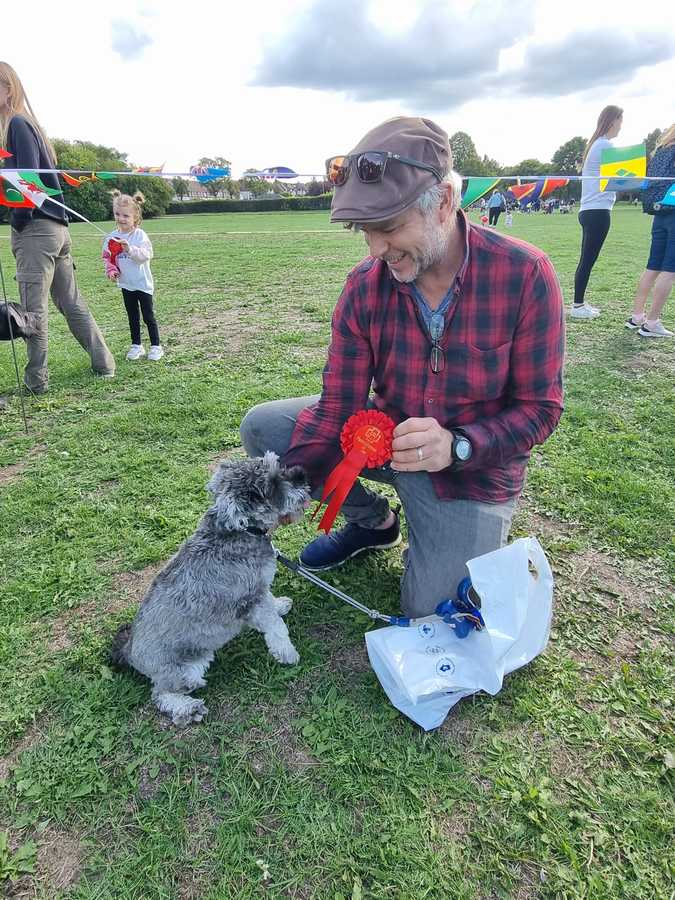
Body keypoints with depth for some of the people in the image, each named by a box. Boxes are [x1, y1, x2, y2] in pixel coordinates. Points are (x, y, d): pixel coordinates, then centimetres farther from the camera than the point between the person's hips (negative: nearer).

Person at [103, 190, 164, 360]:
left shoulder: (140, 235, -11)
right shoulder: (111, 237, 1)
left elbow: (145, 255, -22)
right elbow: (108, 258, 8)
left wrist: (130, 249, -34)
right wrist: (111, 271, -9)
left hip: (143, 283, -4)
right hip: (126, 284, 4)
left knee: (148, 316, 2)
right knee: (132, 317, 13)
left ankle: (156, 346, 12)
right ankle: (136, 345, 23)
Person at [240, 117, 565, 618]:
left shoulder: (525, 275, -22)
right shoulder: (365, 286, -13)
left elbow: (539, 407, -17)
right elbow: (338, 406, -14)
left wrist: (456, 445, -35)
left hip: (473, 467, -3)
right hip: (387, 435, 4)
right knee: (262, 427, -9)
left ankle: (483, 533, 24)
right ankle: (373, 522, 12)